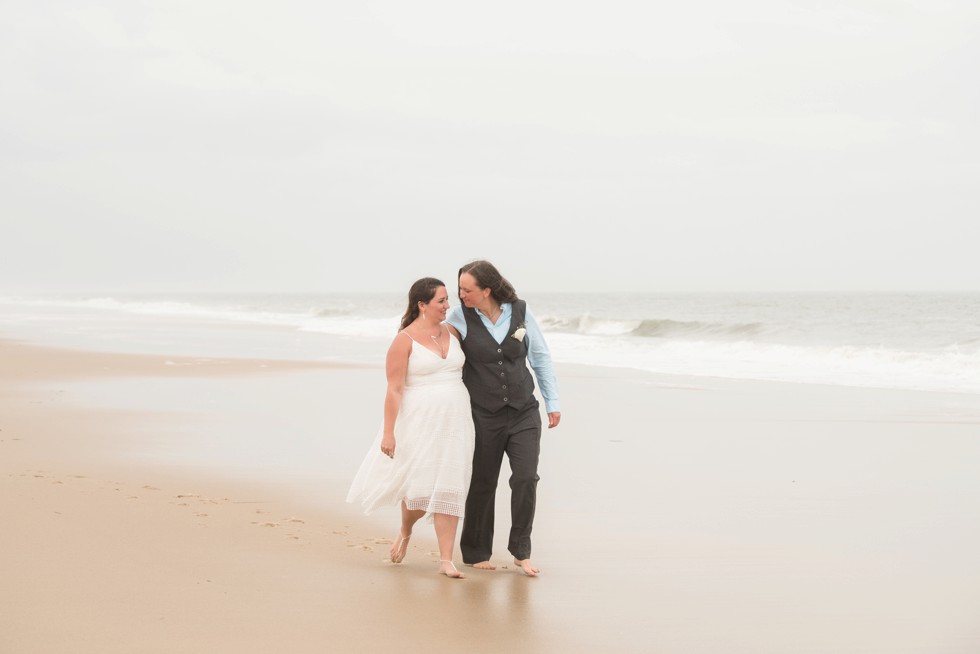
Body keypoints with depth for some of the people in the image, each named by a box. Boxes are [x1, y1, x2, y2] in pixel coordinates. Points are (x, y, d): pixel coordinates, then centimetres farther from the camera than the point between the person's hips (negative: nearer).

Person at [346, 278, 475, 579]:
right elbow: (394, 389, -11)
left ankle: (446, 560, 2)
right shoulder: (404, 340, -9)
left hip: (454, 421, 5)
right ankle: (405, 530, 31)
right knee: (420, 488, -3)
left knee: (449, 490, 0)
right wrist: (389, 432, -15)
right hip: (419, 422, -5)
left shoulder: (452, 332, 8)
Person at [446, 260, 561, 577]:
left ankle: (521, 551, 5)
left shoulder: (520, 311, -3)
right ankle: (476, 553, 23)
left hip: (524, 413, 1)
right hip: (484, 416, -1)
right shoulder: (459, 317, -7)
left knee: (526, 477, -10)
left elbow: (540, 357, 7)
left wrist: (552, 402, 7)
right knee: (482, 485, 6)